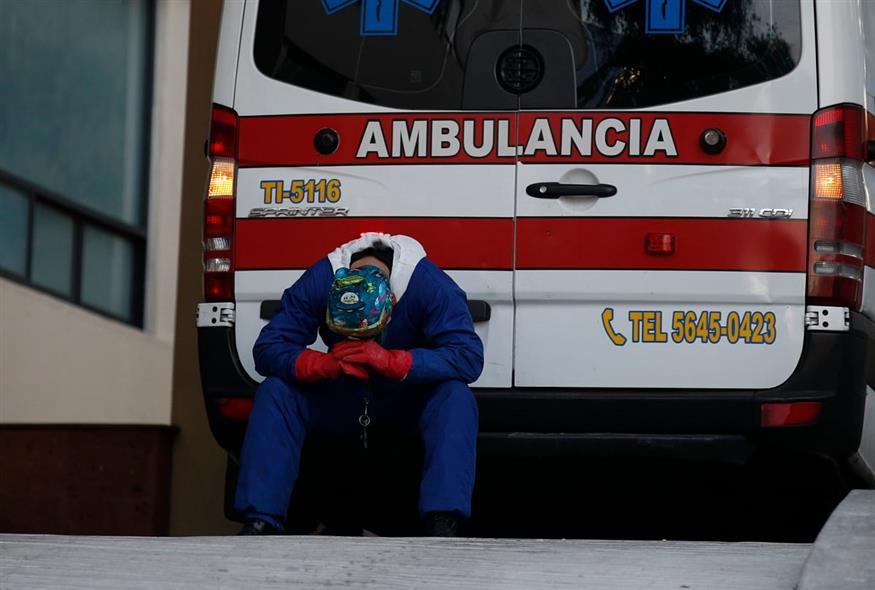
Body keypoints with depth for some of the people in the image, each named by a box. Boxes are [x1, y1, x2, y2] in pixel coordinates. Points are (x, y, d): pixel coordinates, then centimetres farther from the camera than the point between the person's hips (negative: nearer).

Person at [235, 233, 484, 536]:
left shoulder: (429, 284, -26)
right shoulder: (318, 281, -20)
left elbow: (469, 357, -32)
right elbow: (267, 349, -19)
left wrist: (389, 361, -41)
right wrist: (326, 364, -39)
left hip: (409, 399, -2)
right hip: (340, 398, 2)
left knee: (456, 397, -34)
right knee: (273, 391, -21)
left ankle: (442, 526, -41)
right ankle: (260, 521, -26)